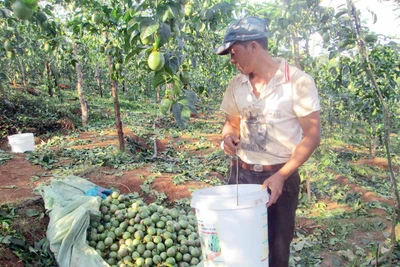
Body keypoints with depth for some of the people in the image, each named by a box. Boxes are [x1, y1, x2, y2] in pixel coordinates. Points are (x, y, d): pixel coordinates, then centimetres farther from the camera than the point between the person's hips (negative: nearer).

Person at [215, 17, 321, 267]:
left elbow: (312, 135, -12)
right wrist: (229, 137, -8)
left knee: (277, 246, 10)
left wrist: (281, 176, -19)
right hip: (241, 173, 4)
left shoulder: (298, 81, -11)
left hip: (281, 176, -4)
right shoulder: (237, 84, 4)